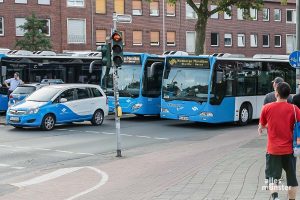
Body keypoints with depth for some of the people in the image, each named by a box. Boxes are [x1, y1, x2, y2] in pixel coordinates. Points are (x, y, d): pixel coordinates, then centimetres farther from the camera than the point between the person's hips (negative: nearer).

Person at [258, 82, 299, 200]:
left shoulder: (266, 108, -4)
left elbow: (261, 126, 10)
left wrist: (260, 130, 31)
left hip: (273, 149, 0)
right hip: (289, 149, 0)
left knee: (272, 177, 6)